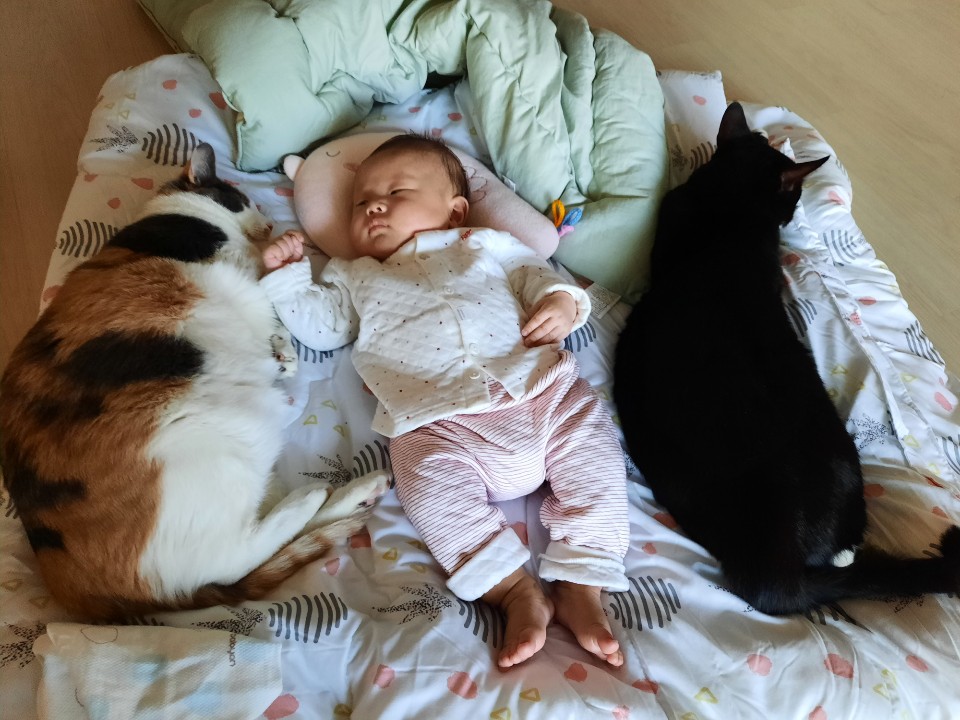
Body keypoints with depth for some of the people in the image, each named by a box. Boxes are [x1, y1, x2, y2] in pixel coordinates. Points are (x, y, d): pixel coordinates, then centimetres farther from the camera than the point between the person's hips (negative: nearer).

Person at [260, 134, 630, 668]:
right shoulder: (357, 278, 31)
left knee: (593, 442, -18)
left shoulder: (488, 246, 27)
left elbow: (535, 273, 21)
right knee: (430, 480, -29)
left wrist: (561, 301, 0)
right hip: (440, 420, -1)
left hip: (538, 385, 2)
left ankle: (582, 587, -17)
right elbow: (319, 325, 26)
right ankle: (518, 592, -27)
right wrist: (288, 272, 20)